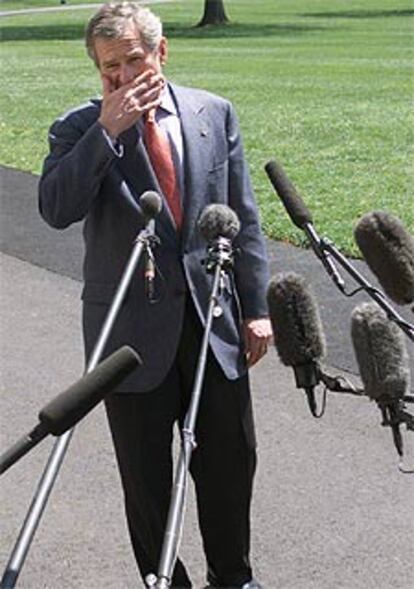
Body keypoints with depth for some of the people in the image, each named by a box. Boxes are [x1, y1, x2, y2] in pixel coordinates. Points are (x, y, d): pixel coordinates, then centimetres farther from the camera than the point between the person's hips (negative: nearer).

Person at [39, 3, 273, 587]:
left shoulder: (214, 114, 3)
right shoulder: (78, 129, -4)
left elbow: (244, 219, 6)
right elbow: (56, 209, -21)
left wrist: (255, 308, 3)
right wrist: (107, 130, -24)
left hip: (215, 321, 2)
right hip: (134, 329, -2)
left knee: (230, 462, 14)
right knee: (146, 476, 11)